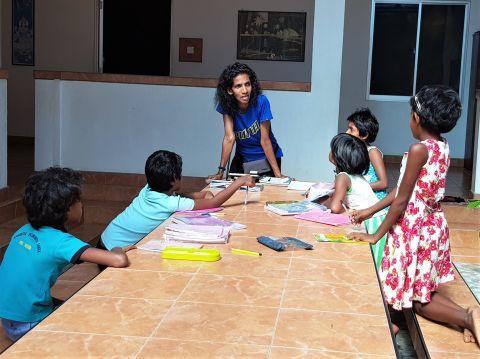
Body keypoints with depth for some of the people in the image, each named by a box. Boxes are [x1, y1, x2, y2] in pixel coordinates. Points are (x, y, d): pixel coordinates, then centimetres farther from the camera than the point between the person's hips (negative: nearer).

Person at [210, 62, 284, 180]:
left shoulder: (261, 102, -24)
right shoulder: (227, 104, -15)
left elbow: (265, 140, -22)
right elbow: (229, 138, -21)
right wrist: (221, 171, -29)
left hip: (267, 157, -2)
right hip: (242, 158, 2)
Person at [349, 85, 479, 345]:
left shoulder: (419, 150, -22)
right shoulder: (443, 146, 4)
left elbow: (401, 201, -19)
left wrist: (376, 235, -8)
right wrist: (370, 211, 15)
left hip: (413, 228, -8)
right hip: (434, 225, 8)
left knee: (415, 297, 6)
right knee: (422, 290, 19)